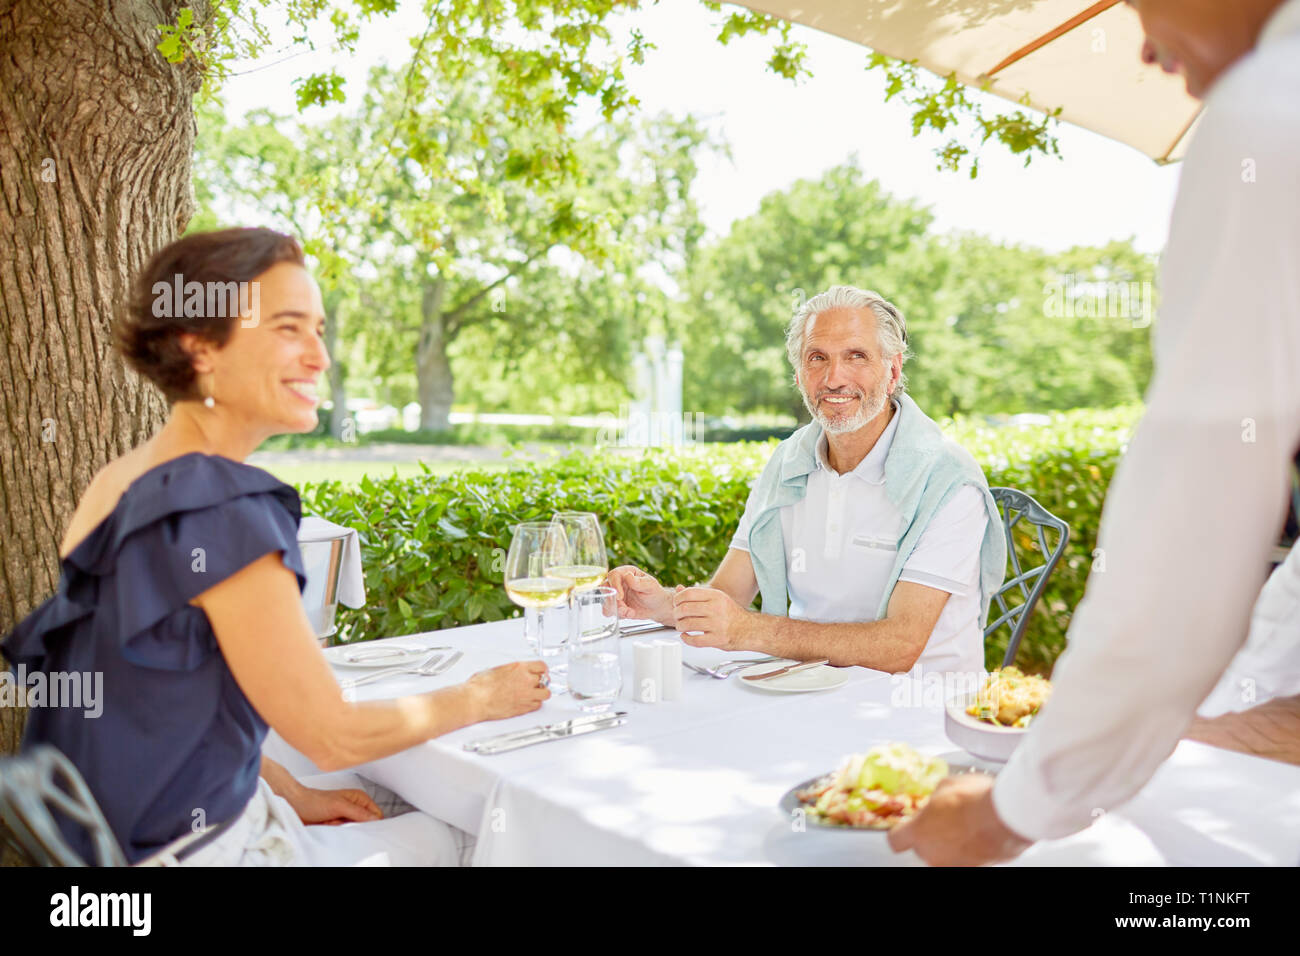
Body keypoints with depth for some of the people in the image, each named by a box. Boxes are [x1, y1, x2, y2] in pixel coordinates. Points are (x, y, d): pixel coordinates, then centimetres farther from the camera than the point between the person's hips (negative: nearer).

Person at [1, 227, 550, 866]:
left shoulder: (123, 480, 1)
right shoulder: (221, 510, -26)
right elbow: (333, 735, -18)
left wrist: (294, 796, 11)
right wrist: (481, 698, -4)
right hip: (192, 850, -8)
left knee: (408, 808, 20)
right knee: (450, 838, 8)